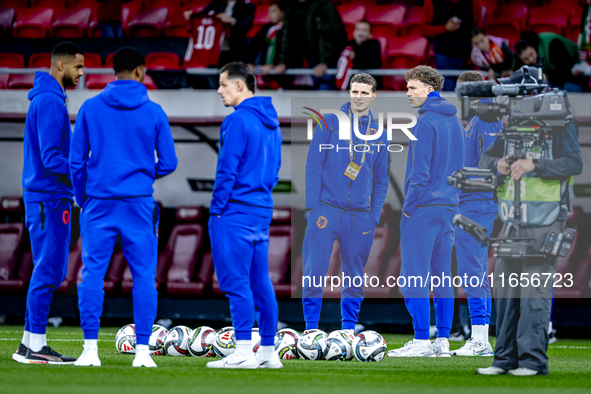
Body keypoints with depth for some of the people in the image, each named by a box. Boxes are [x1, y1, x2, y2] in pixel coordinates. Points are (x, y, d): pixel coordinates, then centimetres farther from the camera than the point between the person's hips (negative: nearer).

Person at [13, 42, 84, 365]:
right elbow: (52, 158, -21)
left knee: (50, 271, 12)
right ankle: (35, 346, -5)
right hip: (49, 198, -10)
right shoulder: (50, 102, -15)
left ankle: (30, 345, 14)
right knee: (48, 270, -7)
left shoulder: (47, 98, 17)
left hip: (50, 196, 10)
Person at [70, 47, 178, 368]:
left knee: (92, 274, 4)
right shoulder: (153, 113, -1)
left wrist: (83, 200, 15)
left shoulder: (90, 108, 1)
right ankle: (143, 350, 0)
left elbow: (76, 161, 3)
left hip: (99, 204, 1)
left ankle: (90, 350, -1)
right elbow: (168, 163, 3)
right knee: (144, 276, 4)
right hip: (139, 205, -1)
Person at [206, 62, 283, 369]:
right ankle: (268, 352, 11)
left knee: (236, 282, -8)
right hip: (262, 211, 9)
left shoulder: (238, 121, -13)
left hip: (235, 212, -9)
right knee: (260, 283, 10)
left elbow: (227, 169, -15)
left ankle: (243, 352, -11)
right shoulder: (270, 121, 16)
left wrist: (217, 208, -9)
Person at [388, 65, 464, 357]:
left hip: (423, 207, -9)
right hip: (449, 207, 9)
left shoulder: (425, 123, -13)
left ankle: (421, 342, -10)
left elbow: (420, 172, -17)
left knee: (414, 277, -7)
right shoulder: (455, 122, 14)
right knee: (442, 276, 10)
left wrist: (408, 207, -11)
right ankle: (443, 341, 10)